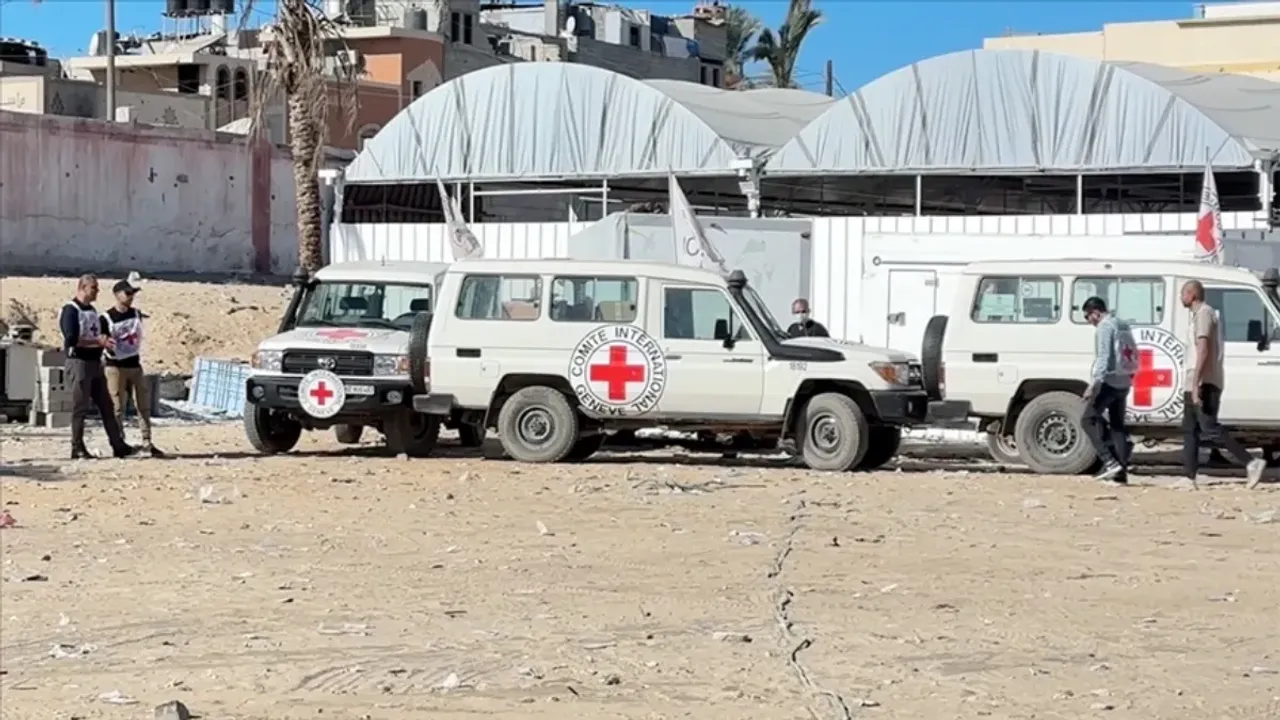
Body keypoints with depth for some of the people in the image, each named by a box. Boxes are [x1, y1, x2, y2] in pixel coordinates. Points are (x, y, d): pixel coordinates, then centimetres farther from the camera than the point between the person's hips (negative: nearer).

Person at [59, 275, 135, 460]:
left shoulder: (92, 311, 17)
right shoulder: (71, 310, -10)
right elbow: (71, 340, -20)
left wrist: (104, 341, 8)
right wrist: (97, 341, -22)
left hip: (95, 362, 8)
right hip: (79, 362, -8)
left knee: (106, 406, 7)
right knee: (80, 408, -4)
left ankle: (118, 446, 9)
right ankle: (77, 448, 2)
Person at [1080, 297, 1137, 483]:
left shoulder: (1105, 327, -10)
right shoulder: (1123, 326, 17)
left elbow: (1103, 358, -19)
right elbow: (1133, 357, 18)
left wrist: (1094, 384, -23)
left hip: (1109, 382, -9)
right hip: (1123, 384, 9)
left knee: (1088, 420, -3)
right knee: (1117, 425, 12)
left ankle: (1109, 462, -14)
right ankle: (1121, 471, 7)